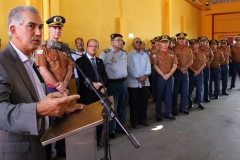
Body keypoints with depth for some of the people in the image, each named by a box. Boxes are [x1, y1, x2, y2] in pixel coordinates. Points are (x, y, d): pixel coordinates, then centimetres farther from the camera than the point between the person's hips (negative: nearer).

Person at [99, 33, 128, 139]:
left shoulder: (124, 53, 10)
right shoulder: (105, 53, -11)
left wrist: (125, 77, 16)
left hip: (123, 82, 7)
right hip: (112, 83, -6)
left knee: (122, 106, 14)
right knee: (112, 107, 2)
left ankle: (120, 127, 30)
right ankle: (111, 130, 16)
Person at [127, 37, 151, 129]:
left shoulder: (145, 54, 13)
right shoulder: (130, 54, -3)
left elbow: (148, 66, 5)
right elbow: (130, 67, -12)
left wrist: (144, 77, -10)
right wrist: (138, 78, -14)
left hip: (145, 81, 5)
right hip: (134, 82, -5)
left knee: (144, 101, 9)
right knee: (134, 102, 4)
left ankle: (143, 119, 22)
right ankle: (134, 121, 14)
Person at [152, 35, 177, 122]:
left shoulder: (172, 53, 8)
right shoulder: (156, 53, -1)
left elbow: (175, 65, 3)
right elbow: (155, 66, -6)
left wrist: (169, 74, -10)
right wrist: (163, 75, -12)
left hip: (170, 77, 3)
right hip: (160, 77, -3)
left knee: (169, 96, 9)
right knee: (159, 96, 3)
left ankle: (168, 113, 21)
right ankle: (158, 115, 12)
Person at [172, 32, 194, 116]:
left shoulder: (189, 50, 8)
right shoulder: (174, 50, -4)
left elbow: (191, 61, 5)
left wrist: (185, 68, -11)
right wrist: (180, 68, -17)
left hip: (186, 72, 4)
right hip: (176, 72, -4)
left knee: (185, 91, 8)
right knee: (175, 92, 2)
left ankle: (183, 108, 21)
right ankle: (174, 110, 11)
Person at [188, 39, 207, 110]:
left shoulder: (201, 54, 5)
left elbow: (204, 64, 2)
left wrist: (198, 71, -10)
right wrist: (194, 71, -14)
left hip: (200, 73, 1)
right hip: (191, 73, -1)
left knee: (200, 88, 3)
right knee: (190, 89, 5)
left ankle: (200, 103, 12)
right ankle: (191, 103, 18)